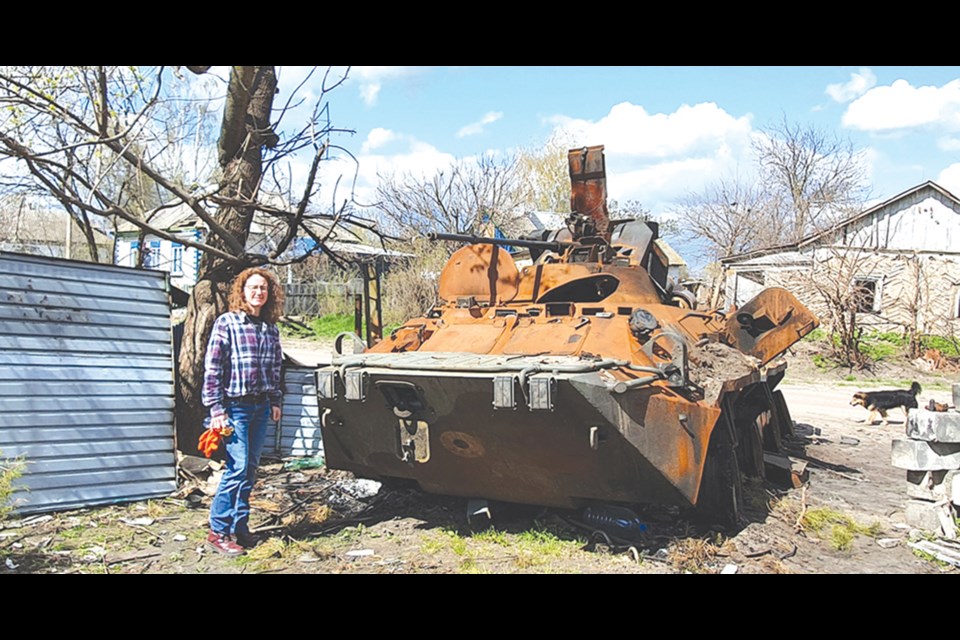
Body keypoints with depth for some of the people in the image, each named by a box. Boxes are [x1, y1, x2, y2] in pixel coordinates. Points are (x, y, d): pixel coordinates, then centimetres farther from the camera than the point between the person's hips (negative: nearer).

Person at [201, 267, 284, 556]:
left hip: (260, 407, 6)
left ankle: (239, 527, 21)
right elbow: (212, 368, -10)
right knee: (237, 468, -9)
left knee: (250, 470, 10)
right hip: (235, 407, -6)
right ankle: (218, 531, 4)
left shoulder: (270, 329, 10)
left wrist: (275, 401, 13)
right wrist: (216, 409, -13)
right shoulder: (226, 323, -7)